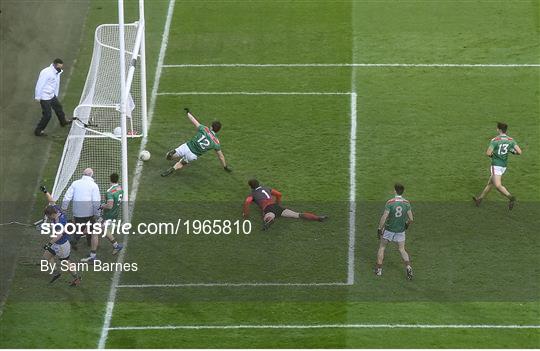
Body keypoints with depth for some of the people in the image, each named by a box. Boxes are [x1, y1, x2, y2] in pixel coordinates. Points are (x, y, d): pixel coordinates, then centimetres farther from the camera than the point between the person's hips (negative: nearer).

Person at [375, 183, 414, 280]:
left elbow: (384, 217, -18)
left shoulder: (390, 202, -17)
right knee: (402, 250, 15)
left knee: (382, 247, 16)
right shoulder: (406, 203, -6)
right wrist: (407, 224, 18)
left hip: (389, 229, -3)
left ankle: (379, 269, 16)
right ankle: (408, 267, -5)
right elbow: (411, 219, -3)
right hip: (400, 231, 3)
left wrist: (379, 228, -8)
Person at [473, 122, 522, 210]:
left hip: (496, 165, -7)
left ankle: (511, 197, -32)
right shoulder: (511, 140, -2)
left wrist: (491, 154, 4)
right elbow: (519, 152, -9)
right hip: (504, 165, 7)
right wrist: (513, 151, 13)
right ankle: (479, 199, 33)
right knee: (490, 183, 20)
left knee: (498, 185, -12)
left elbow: (488, 153, -20)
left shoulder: (495, 140, -16)